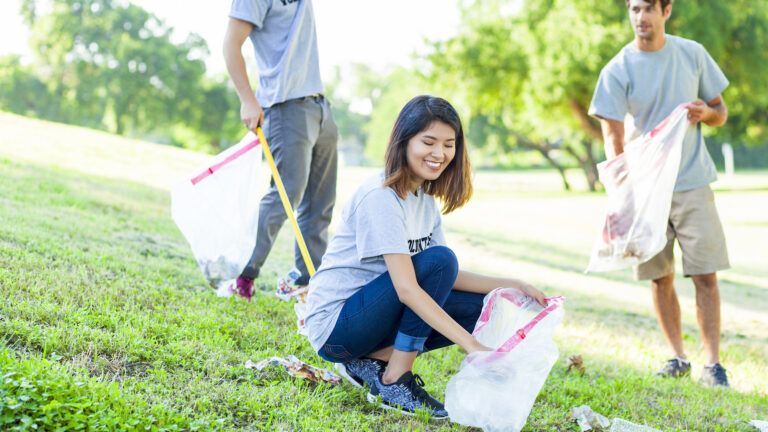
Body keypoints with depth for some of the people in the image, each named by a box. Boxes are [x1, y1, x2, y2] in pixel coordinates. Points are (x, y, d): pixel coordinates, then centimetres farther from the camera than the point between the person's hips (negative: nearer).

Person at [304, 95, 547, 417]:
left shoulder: (425, 197, 8)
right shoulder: (381, 197, -20)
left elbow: (448, 279, 8)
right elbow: (407, 288, -29)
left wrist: (510, 285, -5)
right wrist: (472, 345, -34)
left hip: (368, 314, 9)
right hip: (334, 326, -9)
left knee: (481, 307, -1)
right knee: (438, 259, -24)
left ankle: (373, 361, -1)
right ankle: (394, 382, -17)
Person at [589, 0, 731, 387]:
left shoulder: (693, 54, 3)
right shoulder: (617, 71, -4)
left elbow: (720, 112, 12)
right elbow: (612, 136, -8)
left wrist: (706, 112, -12)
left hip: (693, 182, 0)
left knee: (705, 275, -5)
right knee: (660, 278, 5)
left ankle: (712, 362, 2)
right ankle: (678, 357, 19)